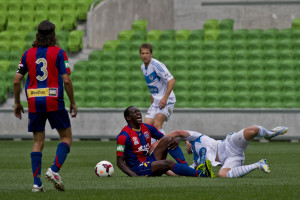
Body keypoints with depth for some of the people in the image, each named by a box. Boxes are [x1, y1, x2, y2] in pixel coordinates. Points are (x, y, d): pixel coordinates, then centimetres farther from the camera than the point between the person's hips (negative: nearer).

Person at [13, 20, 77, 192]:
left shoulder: (28, 54, 8)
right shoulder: (58, 53, -2)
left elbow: (17, 81, 6)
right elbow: (66, 80, -8)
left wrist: (17, 103, 17)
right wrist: (73, 102, 2)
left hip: (34, 101, 4)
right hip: (54, 100, -4)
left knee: (38, 142, 9)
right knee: (67, 137, 10)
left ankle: (37, 182, 1)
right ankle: (54, 170, -11)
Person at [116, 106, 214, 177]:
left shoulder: (147, 128, 9)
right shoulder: (124, 136, -13)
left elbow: (163, 137, 18)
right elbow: (120, 162, -15)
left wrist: (174, 141, -8)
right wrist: (135, 176, -28)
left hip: (149, 161, 8)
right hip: (137, 169, -8)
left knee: (168, 139, -8)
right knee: (168, 163, -30)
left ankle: (185, 167, -18)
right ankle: (200, 174, -38)